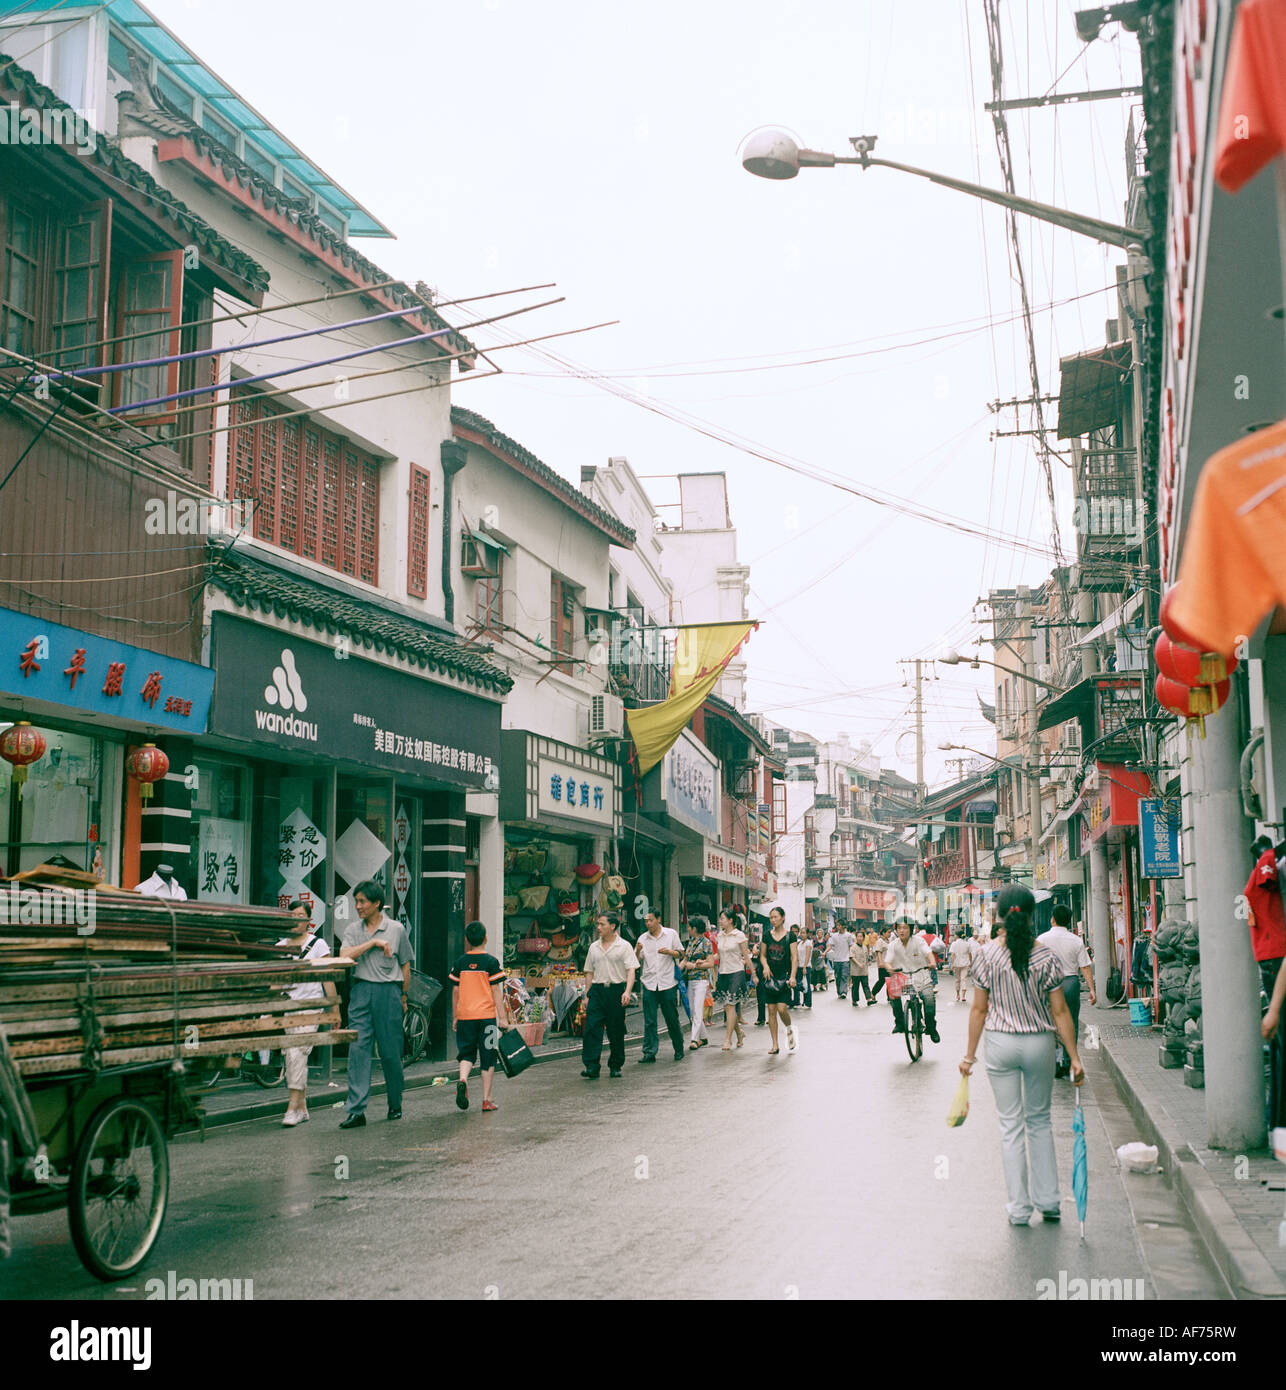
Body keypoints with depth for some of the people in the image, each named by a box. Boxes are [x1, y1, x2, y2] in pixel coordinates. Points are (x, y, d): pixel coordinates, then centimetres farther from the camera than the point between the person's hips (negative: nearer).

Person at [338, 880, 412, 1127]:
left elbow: (405, 966, 11)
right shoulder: (353, 930, 10)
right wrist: (372, 943, -11)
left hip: (388, 990, -2)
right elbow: (344, 956, -7)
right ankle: (356, 1110, -8)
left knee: (391, 1052, 2)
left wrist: (403, 996, 11)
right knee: (358, 1050, -7)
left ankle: (395, 1105, 19)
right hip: (361, 992, 2)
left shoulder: (396, 929, 5)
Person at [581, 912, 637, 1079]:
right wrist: (587, 995, 11)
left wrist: (627, 991, -20)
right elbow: (589, 972, 16)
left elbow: (631, 971, -6)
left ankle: (615, 1066, 16)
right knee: (591, 1028, -9)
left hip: (616, 990, -3)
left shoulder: (624, 946, 0)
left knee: (616, 1032, 4)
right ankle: (591, 1067, -12)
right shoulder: (594, 948, 12)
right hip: (597, 991, 3)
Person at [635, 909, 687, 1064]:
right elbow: (636, 962, 6)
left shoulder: (671, 934, 3)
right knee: (649, 1021, -3)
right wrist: (638, 951, -14)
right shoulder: (643, 939, 7)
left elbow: (681, 954, 6)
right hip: (649, 984, 1)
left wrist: (669, 952, -13)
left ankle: (679, 1050, 19)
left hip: (668, 983, -1)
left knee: (672, 1019, 5)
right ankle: (649, 1053, -1)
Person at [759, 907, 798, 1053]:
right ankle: (775, 1045, 8)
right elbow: (762, 955, 13)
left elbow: (795, 958, -6)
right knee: (771, 1010, 1)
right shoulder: (767, 936, 6)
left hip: (784, 977, -3)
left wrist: (792, 976, -16)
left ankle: (790, 1028, 18)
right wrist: (765, 966, -8)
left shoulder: (789, 936, -2)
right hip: (771, 977, 3)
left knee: (782, 1008, -15)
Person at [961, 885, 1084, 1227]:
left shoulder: (987, 957, -7)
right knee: (1040, 1120, 17)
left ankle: (1019, 1208, 11)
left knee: (1011, 1124, 8)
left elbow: (979, 1009, -3)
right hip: (1040, 1043, 1)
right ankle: (1048, 1201, 21)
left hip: (1001, 1044, -1)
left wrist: (970, 1054, 5)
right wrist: (1074, 1057, 1)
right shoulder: (1046, 957, -7)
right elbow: (1060, 1011, -5)